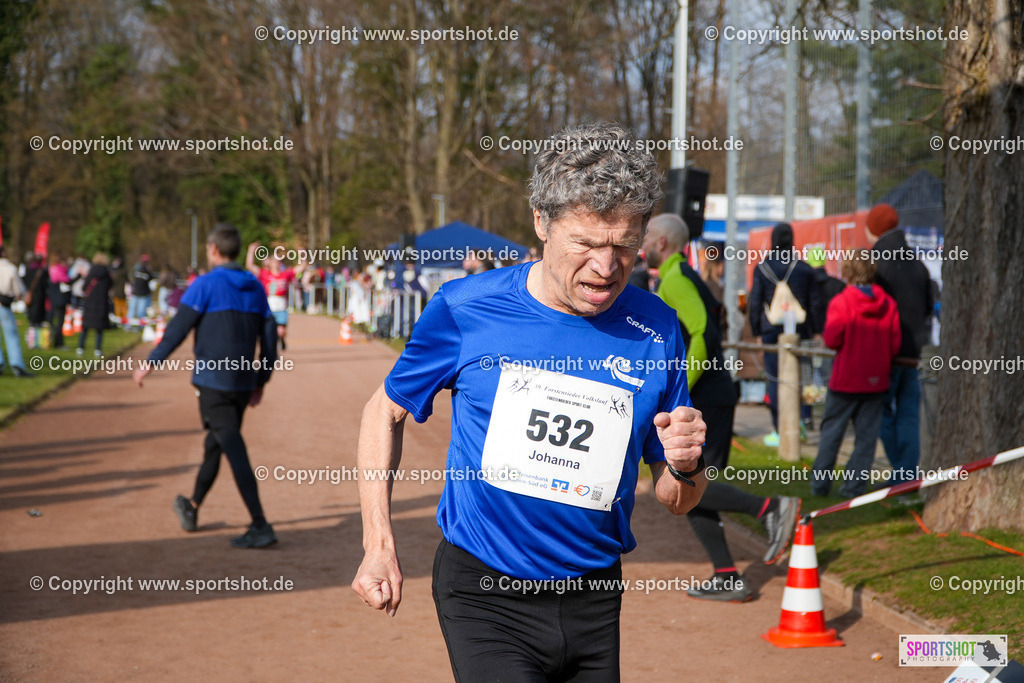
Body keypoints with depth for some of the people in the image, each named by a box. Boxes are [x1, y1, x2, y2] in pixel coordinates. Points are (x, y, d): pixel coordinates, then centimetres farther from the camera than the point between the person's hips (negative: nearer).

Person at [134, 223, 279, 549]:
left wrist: (150, 363, -5)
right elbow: (269, 336, 12)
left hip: (212, 381, -7)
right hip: (243, 382, 7)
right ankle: (192, 508, 37)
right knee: (214, 445, 21)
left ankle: (260, 526, -17)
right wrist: (261, 381, 19)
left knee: (234, 449, -10)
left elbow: (179, 327, -12)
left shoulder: (206, 284, -7)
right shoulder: (255, 287, 11)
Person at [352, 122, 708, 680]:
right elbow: (386, 412, 7)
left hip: (593, 600, 3)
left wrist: (684, 467, -18)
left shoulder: (656, 330, -2)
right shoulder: (466, 308, -8)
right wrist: (379, 544, -1)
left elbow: (676, 504, 6)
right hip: (484, 595, -3)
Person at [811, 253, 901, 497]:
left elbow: (832, 339, -14)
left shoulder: (841, 302, -12)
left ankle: (820, 484, 12)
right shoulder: (888, 304, -1)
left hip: (845, 379, -2)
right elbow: (895, 344, 0)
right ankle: (855, 485, 7)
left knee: (831, 431, 8)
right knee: (866, 434, 8)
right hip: (875, 380, 2)